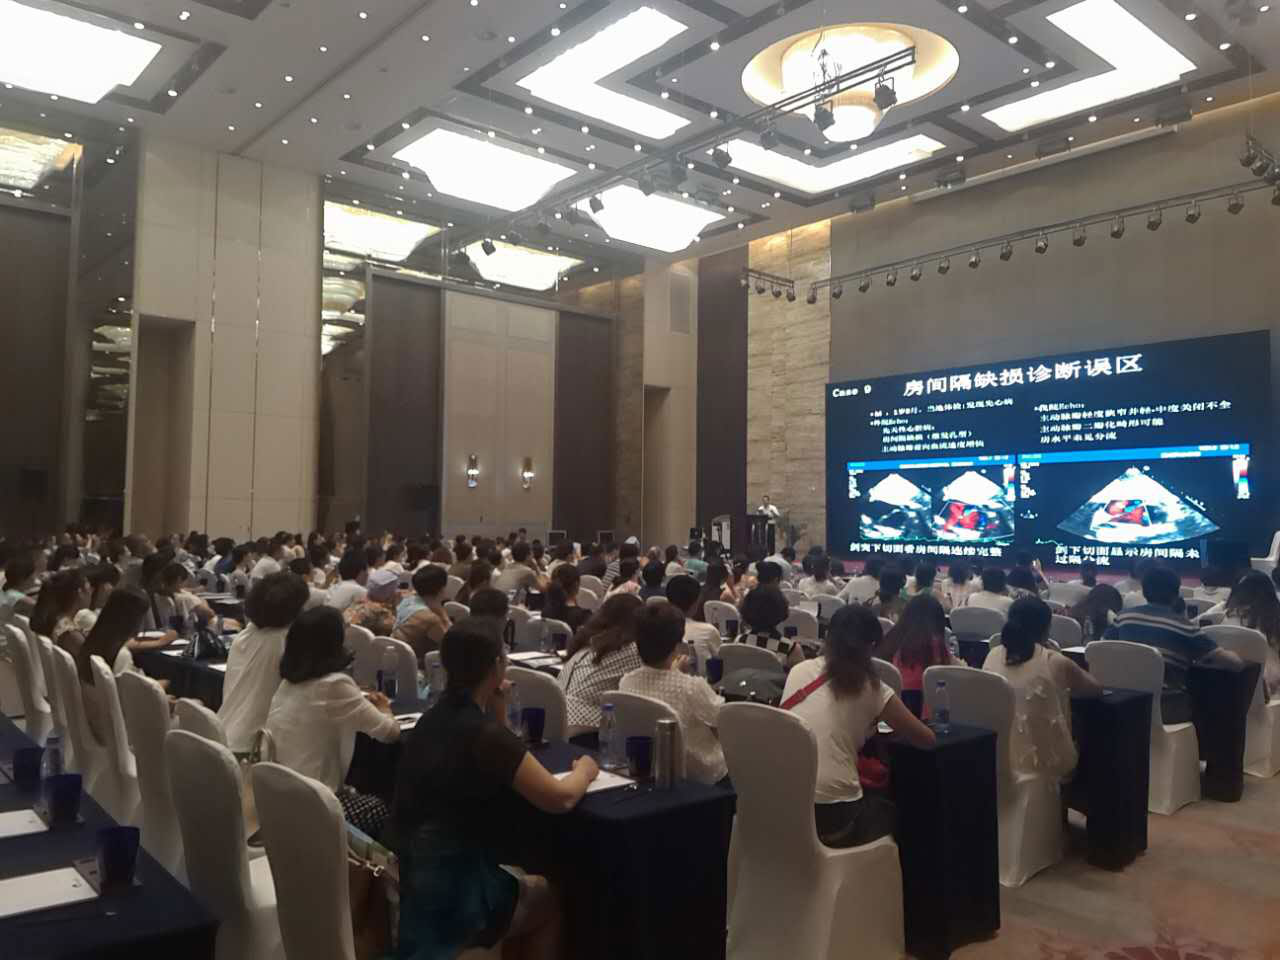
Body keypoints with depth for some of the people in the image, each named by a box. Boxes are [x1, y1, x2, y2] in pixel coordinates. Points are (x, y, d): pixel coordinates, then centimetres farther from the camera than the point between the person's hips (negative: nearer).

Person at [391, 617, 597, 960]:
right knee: (551, 896, 20)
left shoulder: (432, 719, 3)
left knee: (525, 881, 29)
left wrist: (495, 709, 5)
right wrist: (585, 769, -1)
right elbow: (560, 798, -21)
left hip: (412, 880, 8)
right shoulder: (486, 734, -24)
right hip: (451, 891, -7)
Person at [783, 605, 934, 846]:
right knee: (889, 810, 30)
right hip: (833, 816, -4)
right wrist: (897, 723, 26)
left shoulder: (798, 671, 7)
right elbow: (927, 739, 7)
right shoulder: (873, 690, -3)